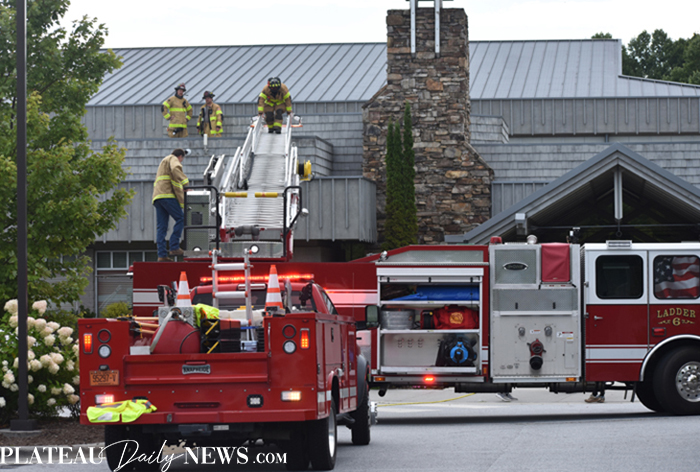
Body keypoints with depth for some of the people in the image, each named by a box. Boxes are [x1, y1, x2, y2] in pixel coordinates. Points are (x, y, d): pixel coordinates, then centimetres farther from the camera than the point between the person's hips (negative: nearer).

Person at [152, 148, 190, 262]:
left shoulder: (164, 162, 37)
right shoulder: (173, 159, 8)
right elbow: (175, 169, -17)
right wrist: (185, 182, -22)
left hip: (157, 196, 9)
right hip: (167, 195, -9)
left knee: (161, 227, 1)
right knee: (181, 218, -7)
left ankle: (162, 255, -6)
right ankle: (174, 247, -15)